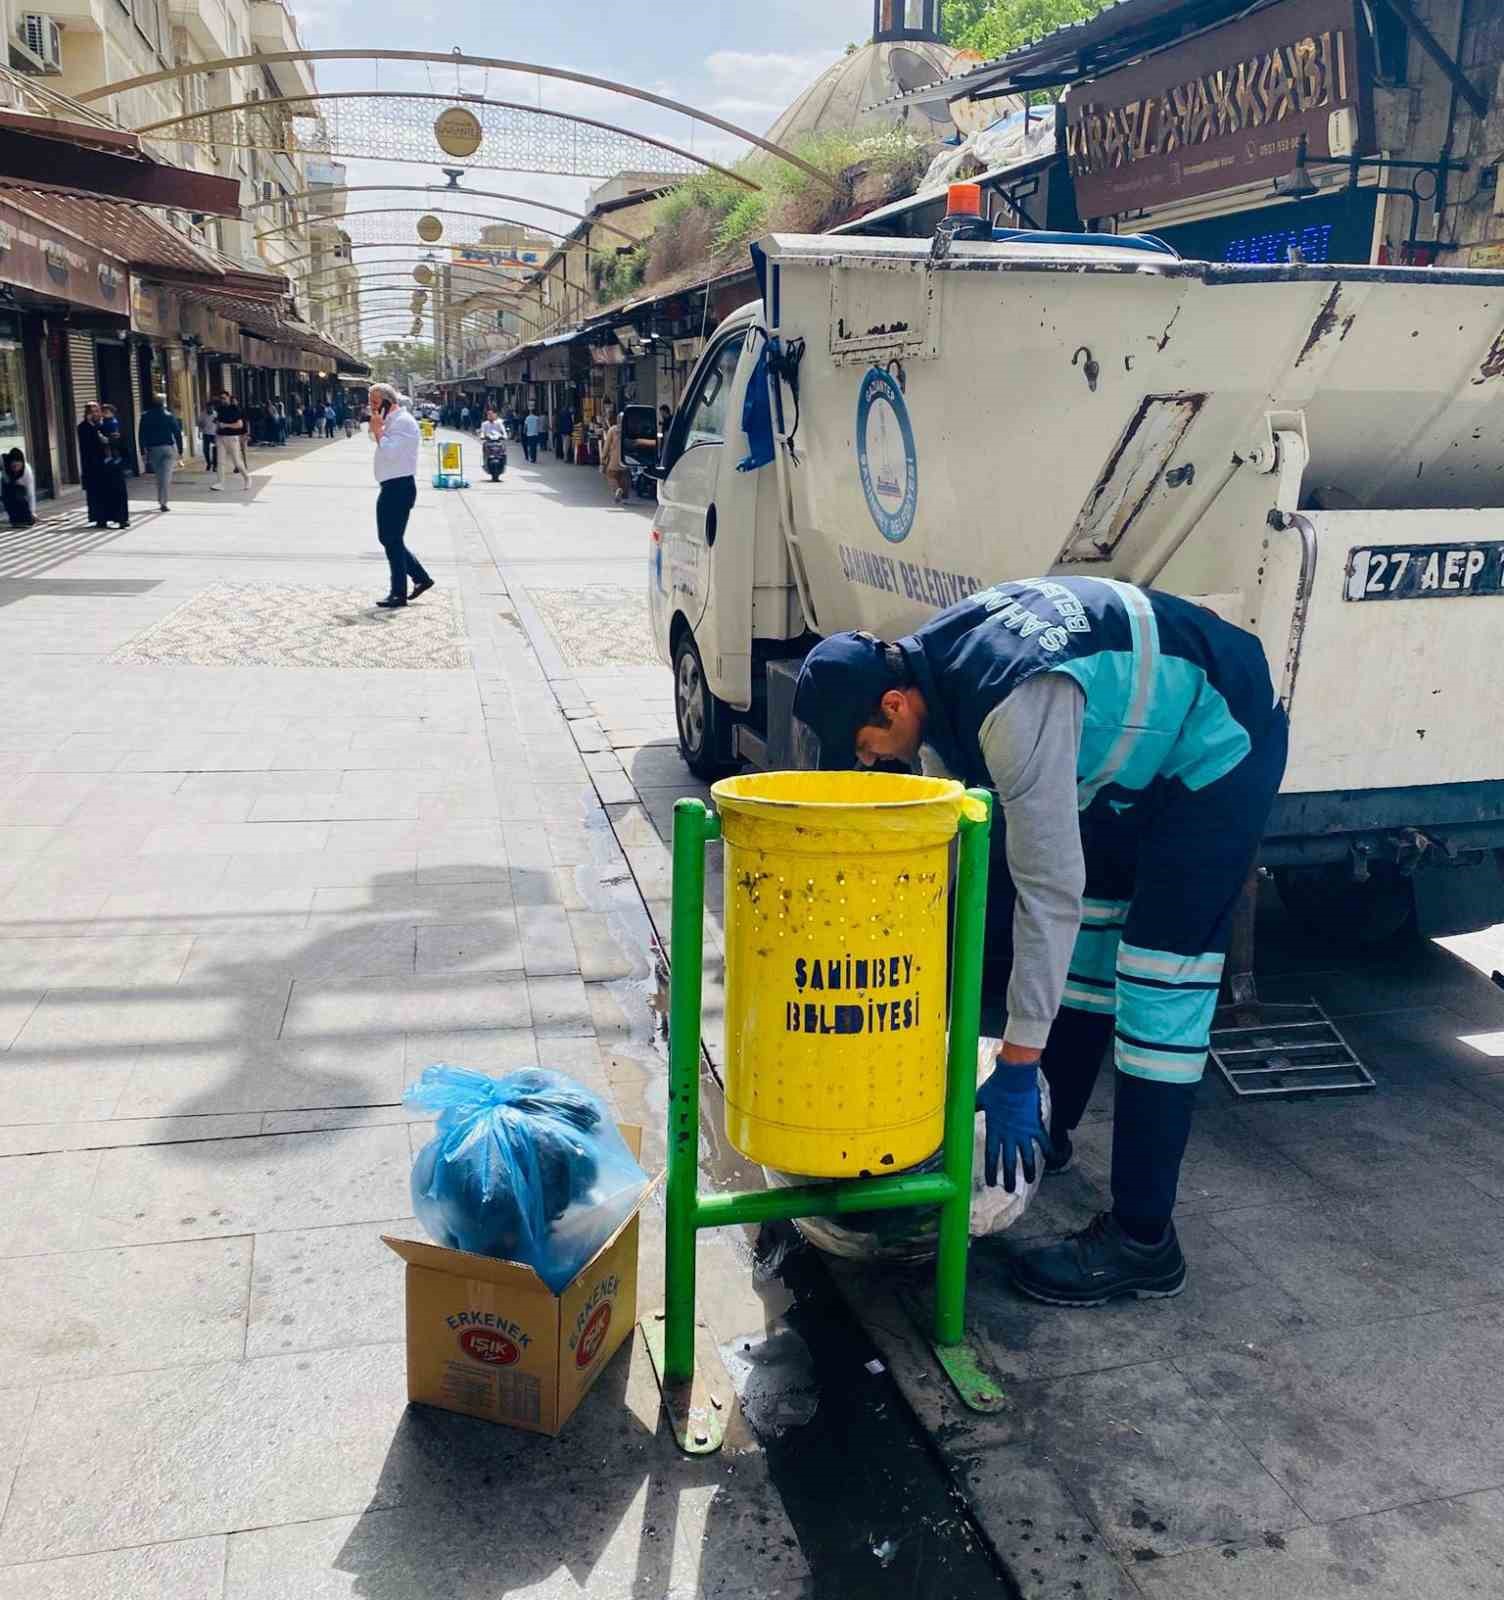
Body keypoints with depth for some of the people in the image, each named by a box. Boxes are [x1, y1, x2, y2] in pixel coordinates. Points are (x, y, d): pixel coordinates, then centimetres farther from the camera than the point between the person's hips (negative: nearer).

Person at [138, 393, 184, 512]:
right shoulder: (169, 416, -4)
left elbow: (141, 435, 1)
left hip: (153, 449, 3)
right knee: (166, 476, -5)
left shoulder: (145, 416, 2)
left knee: (159, 475, 16)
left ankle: (161, 500, 21)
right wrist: (180, 450, -3)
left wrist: (143, 452, 4)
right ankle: (163, 502, -16)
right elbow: (177, 433, -7)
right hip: (168, 448, -2)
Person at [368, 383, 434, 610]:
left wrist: (378, 429, -15)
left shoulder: (403, 421, -15)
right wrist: (378, 429, 10)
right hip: (391, 487, 10)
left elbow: (390, 452, -23)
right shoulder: (392, 420, 15)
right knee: (388, 538, 15)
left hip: (400, 487, -10)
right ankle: (421, 578, 22)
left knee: (392, 540, -5)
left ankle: (399, 594, 2)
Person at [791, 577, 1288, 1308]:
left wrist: (1015, 1069, -31)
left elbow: (1049, 889, -36)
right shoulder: (934, 671, -8)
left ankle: (1142, 1241, -4)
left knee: (1161, 977, -12)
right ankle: (1050, 1129, 35)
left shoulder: (1015, 708, -37)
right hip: (1140, 748, 9)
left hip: (1219, 741, -9)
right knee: (1089, 928, 16)